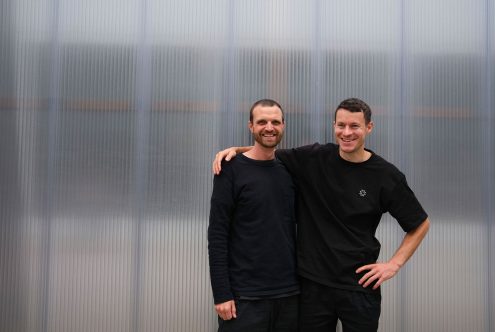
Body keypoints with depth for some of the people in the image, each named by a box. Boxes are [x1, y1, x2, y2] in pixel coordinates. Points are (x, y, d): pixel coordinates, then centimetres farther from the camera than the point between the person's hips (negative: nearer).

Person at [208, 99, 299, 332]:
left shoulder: (290, 170, 7)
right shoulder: (232, 169, -6)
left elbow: (300, 225, 14)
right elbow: (217, 235, -9)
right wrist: (221, 293, -13)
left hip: (289, 294, 4)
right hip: (245, 296, -4)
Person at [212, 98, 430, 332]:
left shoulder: (386, 176, -5)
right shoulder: (313, 159, -2)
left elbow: (420, 224, 5)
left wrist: (394, 264, -4)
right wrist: (235, 150, -8)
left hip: (359, 286, -1)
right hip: (313, 283, 1)